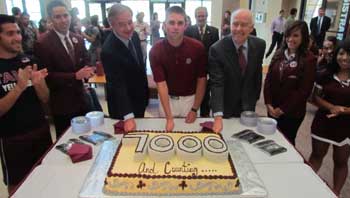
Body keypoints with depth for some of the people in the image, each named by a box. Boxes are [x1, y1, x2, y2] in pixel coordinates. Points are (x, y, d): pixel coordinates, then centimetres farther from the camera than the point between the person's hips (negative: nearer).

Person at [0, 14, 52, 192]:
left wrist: (38, 83, -17)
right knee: (17, 185, 14)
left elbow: (45, 99, 2)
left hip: (41, 131, 3)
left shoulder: (28, 61, 1)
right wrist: (20, 86, -26)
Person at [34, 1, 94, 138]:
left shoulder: (78, 39, 5)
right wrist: (75, 76, -25)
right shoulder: (42, 44, -13)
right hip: (61, 104, -5)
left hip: (81, 99, 5)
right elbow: (47, 76, -15)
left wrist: (87, 71, -13)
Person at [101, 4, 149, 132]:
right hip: (123, 105, -7)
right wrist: (128, 117, -35)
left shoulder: (134, 35, -6)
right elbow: (118, 85, -31)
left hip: (139, 100, 7)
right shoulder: (109, 51, -30)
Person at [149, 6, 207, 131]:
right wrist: (169, 118, -25)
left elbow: (201, 80, -7)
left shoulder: (197, 47, -16)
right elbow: (161, 84, -19)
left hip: (190, 98, 0)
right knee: (167, 134, 15)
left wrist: (195, 109, -8)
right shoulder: (155, 51, -16)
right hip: (167, 98, 0)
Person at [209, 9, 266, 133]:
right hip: (225, 107, -3)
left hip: (248, 106, 4)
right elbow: (216, 83, -28)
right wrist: (218, 117, -37)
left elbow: (258, 73, 6)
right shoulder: (217, 49, -23)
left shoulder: (259, 45, -9)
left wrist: (255, 98, 13)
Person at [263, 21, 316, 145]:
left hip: (292, 112, -4)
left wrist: (283, 109, -13)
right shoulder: (279, 54, 2)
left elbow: (304, 90, -14)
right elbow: (268, 79, 1)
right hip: (273, 108, 4)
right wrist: (268, 103, -8)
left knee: (287, 141, 13)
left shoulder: (309, 60, -12)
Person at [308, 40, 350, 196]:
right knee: (317, 155, 17)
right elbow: (316, 97, -1)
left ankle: (336, 192, 33)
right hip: (323, 123, 1)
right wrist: (331, 107, -18)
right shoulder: (327, 75, -3)